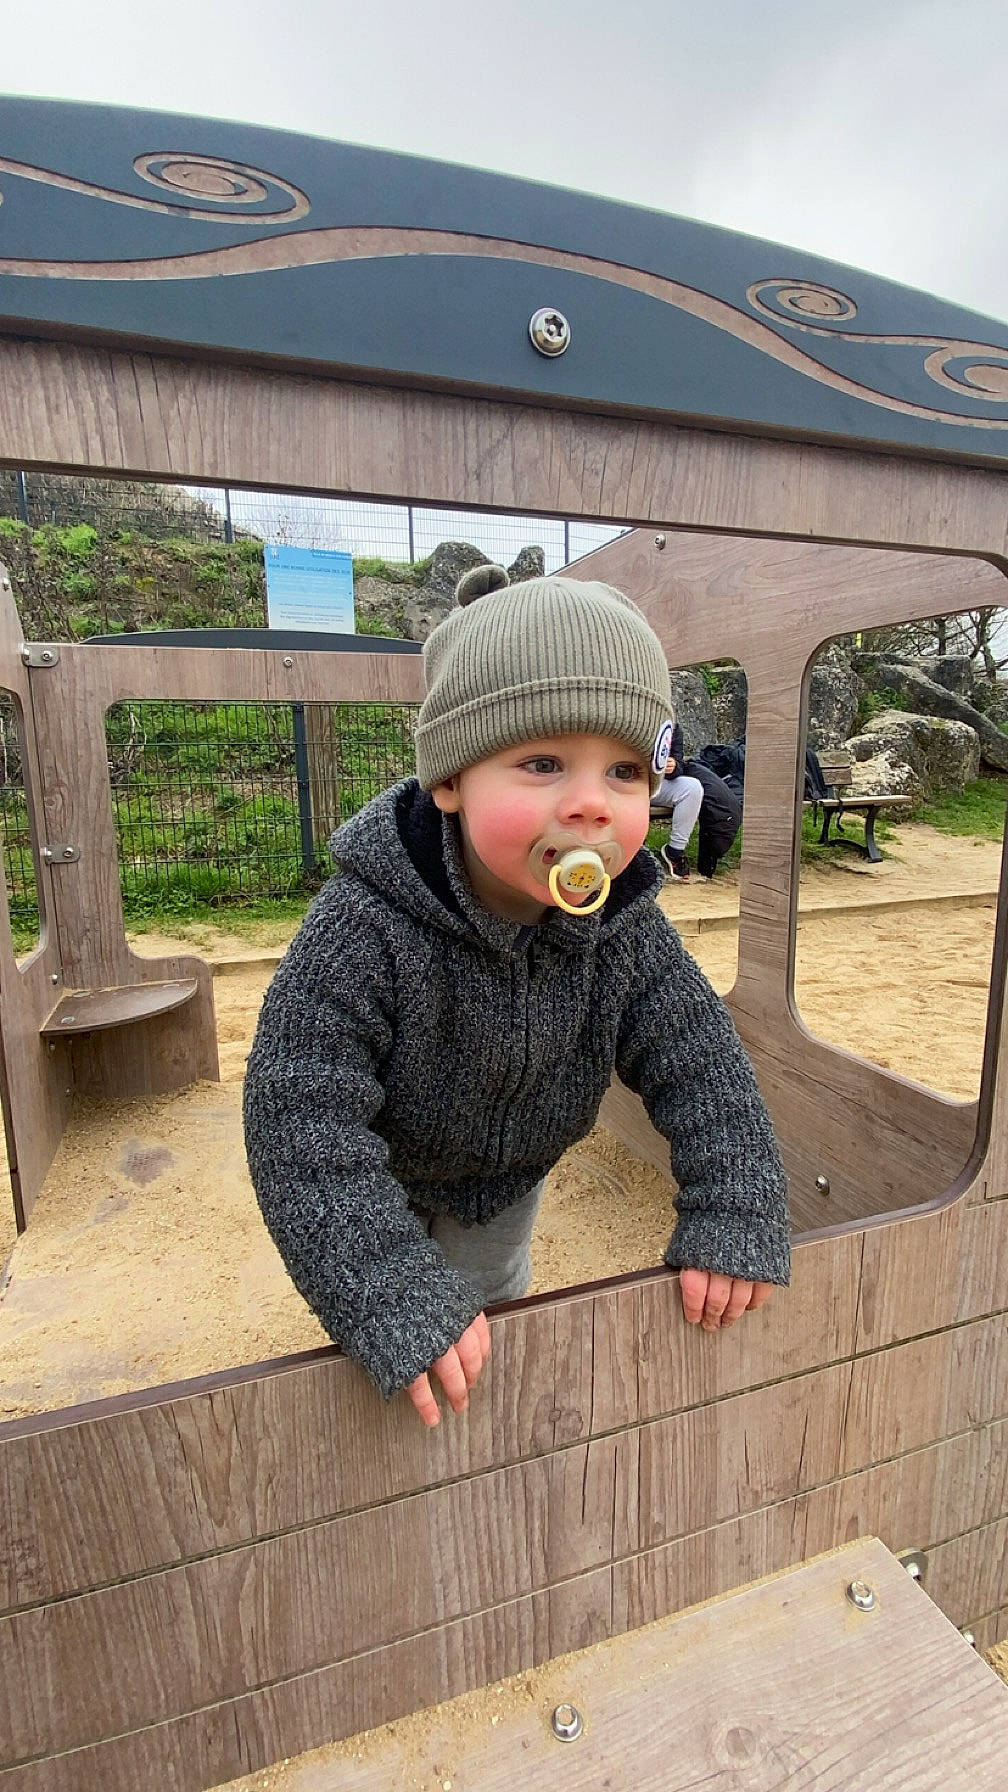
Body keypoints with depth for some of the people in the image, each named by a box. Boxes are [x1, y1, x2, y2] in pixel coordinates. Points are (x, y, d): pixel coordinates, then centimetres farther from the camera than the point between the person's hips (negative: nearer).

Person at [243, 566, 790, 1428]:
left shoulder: (621, 923, -26)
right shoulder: (364, 930, -41)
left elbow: (699, 1058, -19)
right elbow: (302, 1119, -39)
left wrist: (735, 1220, -26)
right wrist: (392, 1300, -42)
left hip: (511, 1180, 4)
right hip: (381, 1186, -3)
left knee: (497, 1298, 30)